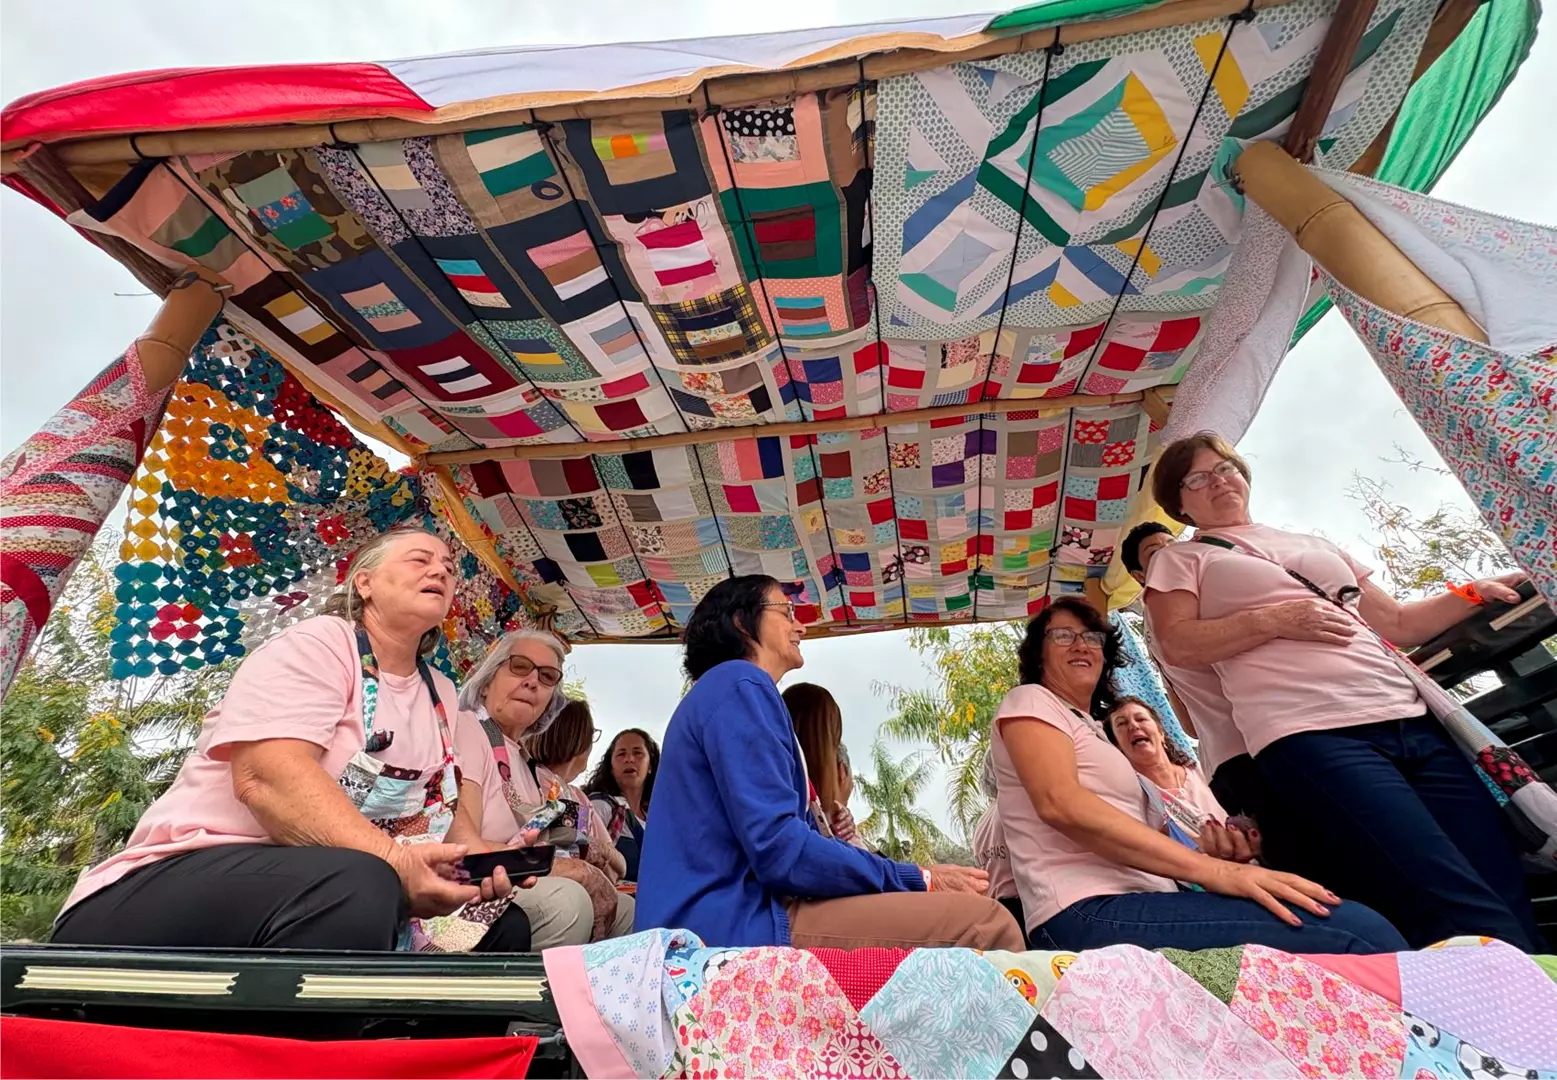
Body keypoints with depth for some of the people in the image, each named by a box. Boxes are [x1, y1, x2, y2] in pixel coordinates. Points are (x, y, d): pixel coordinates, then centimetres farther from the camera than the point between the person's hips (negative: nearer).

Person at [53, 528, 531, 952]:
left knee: (506, 924, -4)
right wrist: (393, 863, -35)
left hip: (319, 901, 8)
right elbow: (267, 777, -24)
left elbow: (444, 802, 13)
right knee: (358, 888, -37)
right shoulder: (318, 643, -9)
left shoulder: (441, 695, 13)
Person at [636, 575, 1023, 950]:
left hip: (735, 915, 10)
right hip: (726, 926, -10)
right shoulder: (739, 684, -9)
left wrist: (919, 879, 9)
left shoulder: (736, 688, 22)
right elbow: (779, 849, -19)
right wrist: (920, 880, -7)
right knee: (986, 923, -16)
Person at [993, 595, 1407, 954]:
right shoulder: (1030, 702, 2)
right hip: (1086, 914, -8)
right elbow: (1060, 803, -16)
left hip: (1136, 903, 8)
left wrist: (1211, 854, 3)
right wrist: (1212, 869, -19)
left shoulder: (1093, 730, 28)